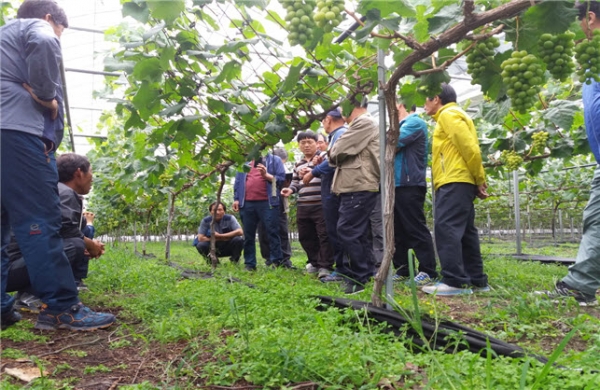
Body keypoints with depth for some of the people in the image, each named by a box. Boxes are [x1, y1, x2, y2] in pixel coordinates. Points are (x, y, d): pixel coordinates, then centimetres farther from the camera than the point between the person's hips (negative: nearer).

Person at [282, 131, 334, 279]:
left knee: (324, 235, -7)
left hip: (321, 205, -7)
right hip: (303, 206, 7)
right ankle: (315, 262, 27)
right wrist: (291, 189, 3)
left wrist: (312, 172, -27)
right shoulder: (298, 164, 22)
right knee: (305, 236, 12)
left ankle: (325, 266, -2)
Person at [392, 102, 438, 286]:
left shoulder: (415, 123, -6)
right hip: (396, 185, 10)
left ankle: (428, 271, -3)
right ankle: (402, 270, 16)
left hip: (409, 185, -10)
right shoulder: (402, 126, 24)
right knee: (398, 230, 10)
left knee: (416, 229, -8)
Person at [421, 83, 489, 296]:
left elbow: (470, 148, -14)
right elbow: (469, 148, 22)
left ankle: (455, 282, -17)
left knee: (446, 228, -15)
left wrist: (479, 180, -9)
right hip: (459, 182, 11)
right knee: (464, 232, 10)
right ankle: (477, 280, 14)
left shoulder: (448, 114, -4)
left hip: (454, 182, -11)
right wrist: (479, 180, 15)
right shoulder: (450, 116, 27)